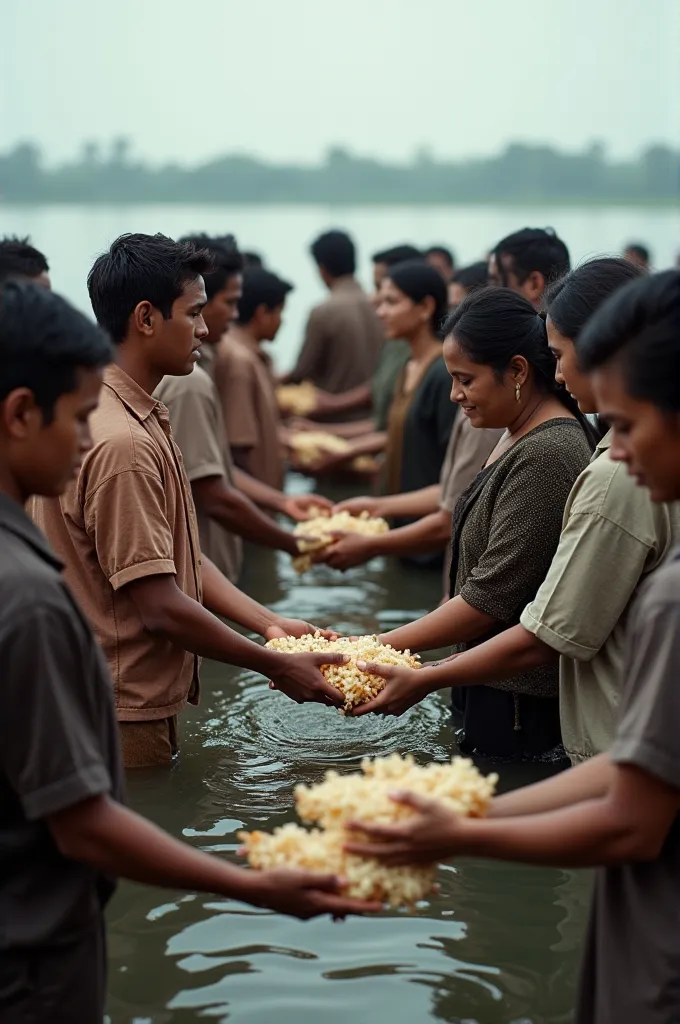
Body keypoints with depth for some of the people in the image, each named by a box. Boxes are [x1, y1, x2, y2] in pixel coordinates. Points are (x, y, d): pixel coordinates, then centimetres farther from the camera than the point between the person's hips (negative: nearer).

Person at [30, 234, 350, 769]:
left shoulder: (145, 419, 10)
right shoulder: (121, 443, -24)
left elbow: (179, 557, 12)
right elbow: (160, 607, -24)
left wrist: (270, 622, 2)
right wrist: (277, 667, -15)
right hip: (122, 721, -10)